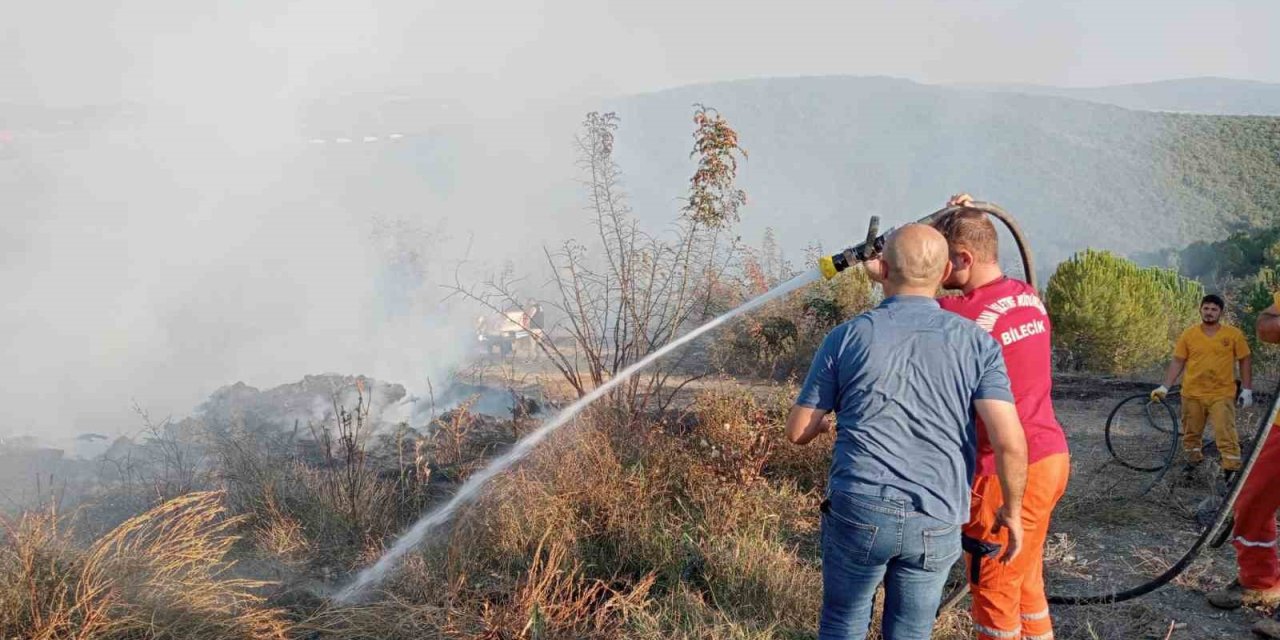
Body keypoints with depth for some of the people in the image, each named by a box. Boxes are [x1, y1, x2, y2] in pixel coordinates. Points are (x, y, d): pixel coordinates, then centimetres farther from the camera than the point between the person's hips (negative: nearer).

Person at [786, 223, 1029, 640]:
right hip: (936, 524, 1)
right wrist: (1012, 510, 6)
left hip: (858, 511, -1)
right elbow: (1010, 442, -9)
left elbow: (798, 431, 5)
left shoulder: (847, 338, 0)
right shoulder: (976, 342, -1)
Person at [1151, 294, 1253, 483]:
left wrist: (1247, 390, 1)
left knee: (1225, 432, -9)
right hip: (1192, 394, 3)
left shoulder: (1234, 334, -4)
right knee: (1191, 431, 14)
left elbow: (1245, 361, 3)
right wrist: (1165, 387, -3)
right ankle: (1193, 459, 35)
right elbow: (1177, 362, 3)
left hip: (1222, 394, -2)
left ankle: (1232, 469, -5)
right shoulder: (1188, 334, -1)